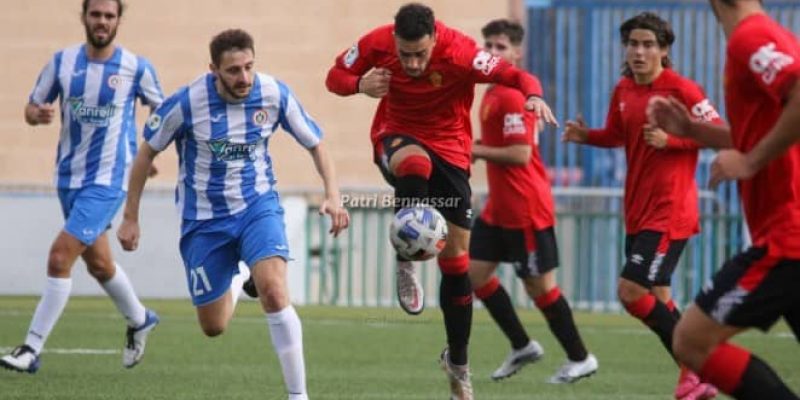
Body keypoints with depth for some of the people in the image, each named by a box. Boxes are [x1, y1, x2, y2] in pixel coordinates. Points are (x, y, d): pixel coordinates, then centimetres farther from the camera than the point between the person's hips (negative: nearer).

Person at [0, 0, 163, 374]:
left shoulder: (136, 68, -6)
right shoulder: (62, 62, 1)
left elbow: (161, 110, 9)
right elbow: (31, 108, 8)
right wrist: (38, 113, -16)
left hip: (107, 180, -5)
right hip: (68, 176, 5)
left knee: (60, 256, -17)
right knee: (98, 263, 18)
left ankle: (32, 349, -13)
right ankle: (139, 320, 45)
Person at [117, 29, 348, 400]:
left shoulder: (274, 94, -14)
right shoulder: (187, 102, -18)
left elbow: (315, 144, 0)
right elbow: (148, 151, -3)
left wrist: (332, 196, -16)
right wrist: (130, 218, 0)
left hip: (258, 205, 0)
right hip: (204, 218, 0)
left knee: (274, 290, -27)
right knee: (213, 327, 8)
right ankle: (236, 282, 45)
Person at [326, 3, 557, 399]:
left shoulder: (458, 51, -25)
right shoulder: (376, 44, -18)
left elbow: (514, 75, -30)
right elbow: (335, 75, -3)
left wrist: (533, 95, -53)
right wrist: (360, 85, -26)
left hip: (449, 149, 0)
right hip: (396, 138, 0)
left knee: (456, 257, 1)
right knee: (415, 164, -40)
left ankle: (457, 362, 16)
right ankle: (405, 263, -17)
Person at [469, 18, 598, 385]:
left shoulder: (512, 95, -17)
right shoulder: (493, 93, 12)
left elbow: (520, 154, -23)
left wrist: (478, 151, -13)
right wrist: (476, 148, 6)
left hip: (525, 209, -10)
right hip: (499, 207, 10)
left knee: (539, 285, -2)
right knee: (476, 271, 8)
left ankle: (580, 359, 10)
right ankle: (522, 347, 17)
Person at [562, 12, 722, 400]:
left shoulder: (681, 89, -13)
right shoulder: (623, 90, 8)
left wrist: (670, 139, -23)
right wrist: (586, 135, 3)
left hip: (669, 211, -8)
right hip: (638, 210, 8)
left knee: (631, 290, -16)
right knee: (656, 300, 11)